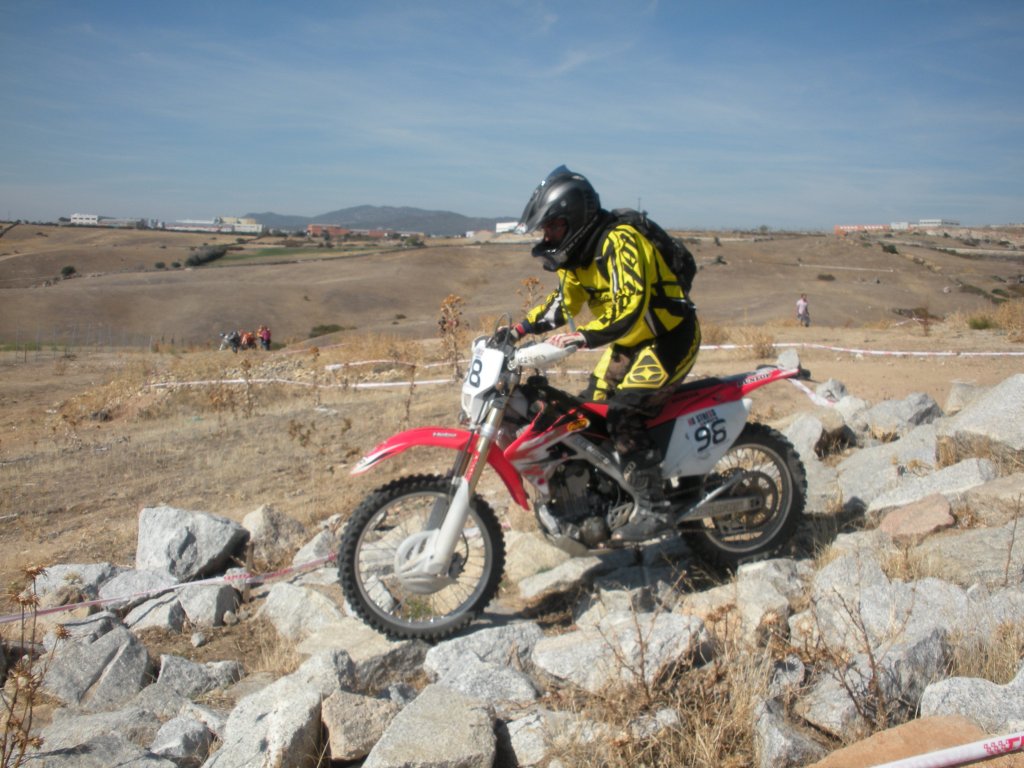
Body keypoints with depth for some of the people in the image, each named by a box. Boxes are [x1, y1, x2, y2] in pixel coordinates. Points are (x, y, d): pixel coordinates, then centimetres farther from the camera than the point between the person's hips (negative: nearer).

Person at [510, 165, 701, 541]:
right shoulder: (579, 253, 6)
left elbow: (630, 306, -35)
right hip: (633, 340, 10)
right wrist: (520, 328, 5)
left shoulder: (618, 242, -24)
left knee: (624, 414, -21)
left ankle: (652, 509, -12)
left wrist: (584, 336, -45)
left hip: (670, 336, -10)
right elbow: (564, 301, 16)